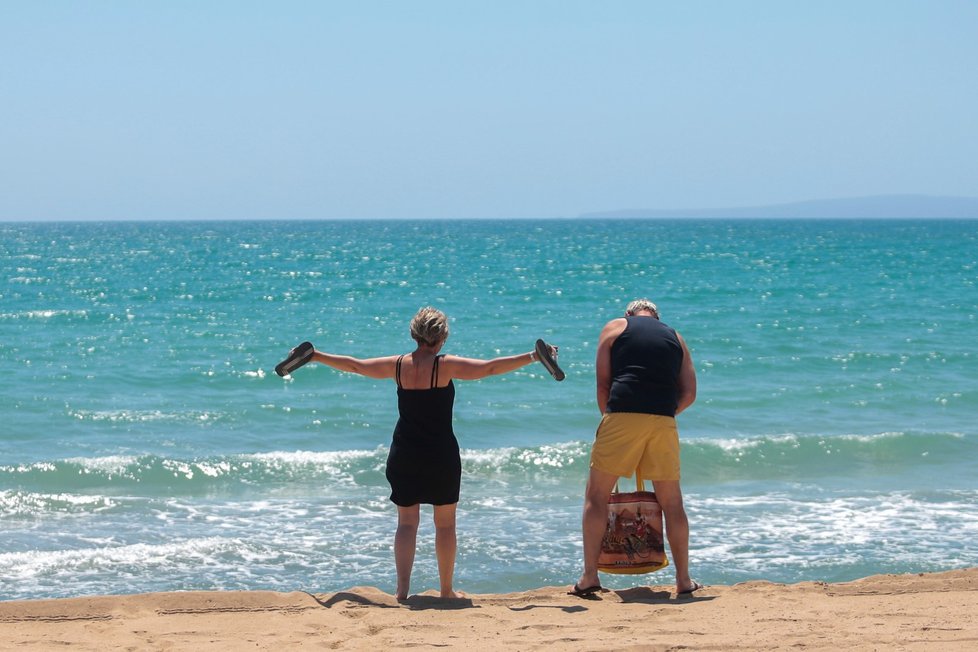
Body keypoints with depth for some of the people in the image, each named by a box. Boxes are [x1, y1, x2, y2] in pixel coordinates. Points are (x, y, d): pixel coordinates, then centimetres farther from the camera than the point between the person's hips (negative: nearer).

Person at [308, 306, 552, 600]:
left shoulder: (398, 365, -1)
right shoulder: (446, 365, -12)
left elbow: (353, 365, 9)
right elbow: (490, 368, -15)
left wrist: (314, 356, 22)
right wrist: (532, 357, -9)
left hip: (404, 455, 3)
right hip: (441, 455, -3)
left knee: (406, 523, 8)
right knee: (445, 523, 10)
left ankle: (402, 588, -4)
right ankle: (446, 590, 14)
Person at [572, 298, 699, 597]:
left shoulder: (615, 327, 16)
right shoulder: (675, 338, 23)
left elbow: (603, 384, 9)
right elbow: (688, 394, 16)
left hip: (623, 415, -2)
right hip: (664, 422, 2)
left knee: (596, 496, 6)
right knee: (672, 502, 11)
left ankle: (590, 576, 0)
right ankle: (684, 580, 14)